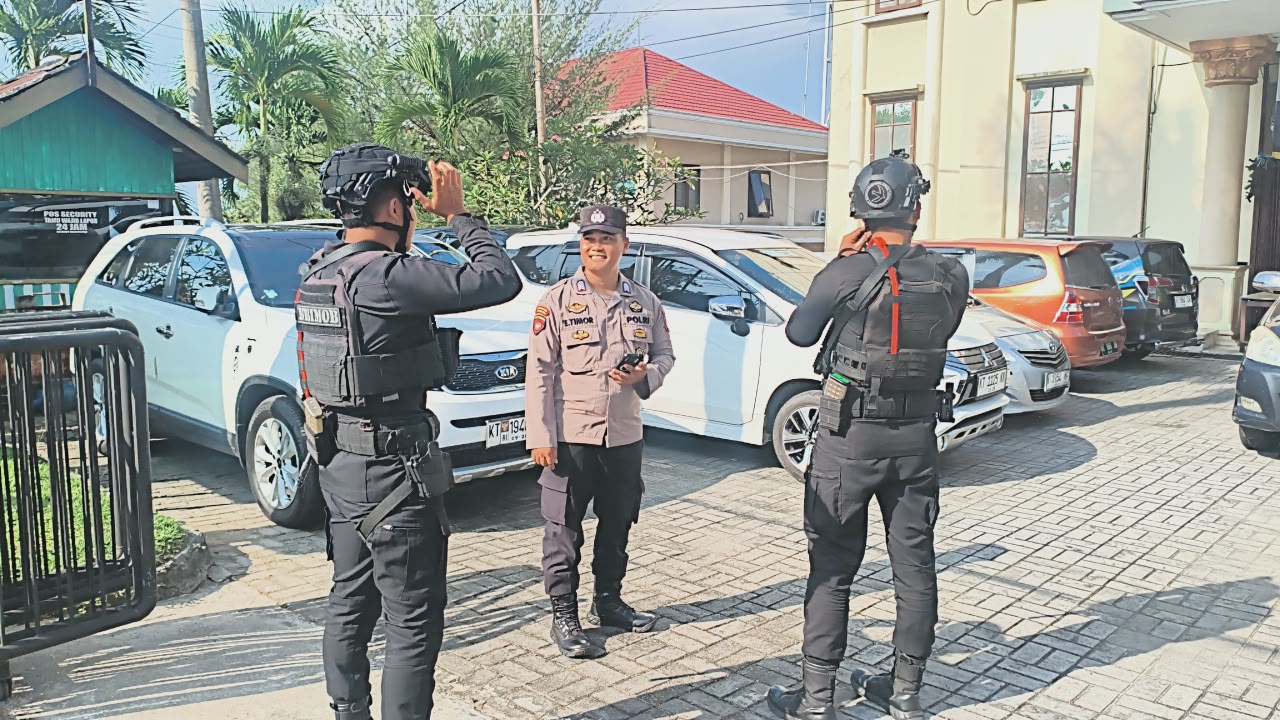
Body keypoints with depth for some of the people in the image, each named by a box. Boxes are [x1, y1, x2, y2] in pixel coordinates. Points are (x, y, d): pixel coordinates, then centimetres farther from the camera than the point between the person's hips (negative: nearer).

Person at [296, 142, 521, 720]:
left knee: (352, 602, 20)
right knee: (414, 624, 1)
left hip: (340, 463, 10)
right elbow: (501, 281, -22)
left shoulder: (320, 270, 5)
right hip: (391, 470, -9)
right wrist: (458, 214, -10)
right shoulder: (385, 276, -22)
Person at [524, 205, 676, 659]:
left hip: (625, 435, 4)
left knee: (618, 525, 16)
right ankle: (564, 617, 16)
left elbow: (664, 354, 15)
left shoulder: (645, 302, 6)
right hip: (571, 437, -4)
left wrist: (646, 375, -9)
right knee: (564, 531, 3)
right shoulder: (557, 301, -5)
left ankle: (608, 601, 34)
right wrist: (540, 436, -12)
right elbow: (539, 372, -7)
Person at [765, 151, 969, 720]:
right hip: (917, 437, 4)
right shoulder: (950, 277, -3)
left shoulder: (846, 274, -13)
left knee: (832, 567, 5)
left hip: (849, 437, -3)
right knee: (914, 565, 13)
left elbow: (799, 333, 1)